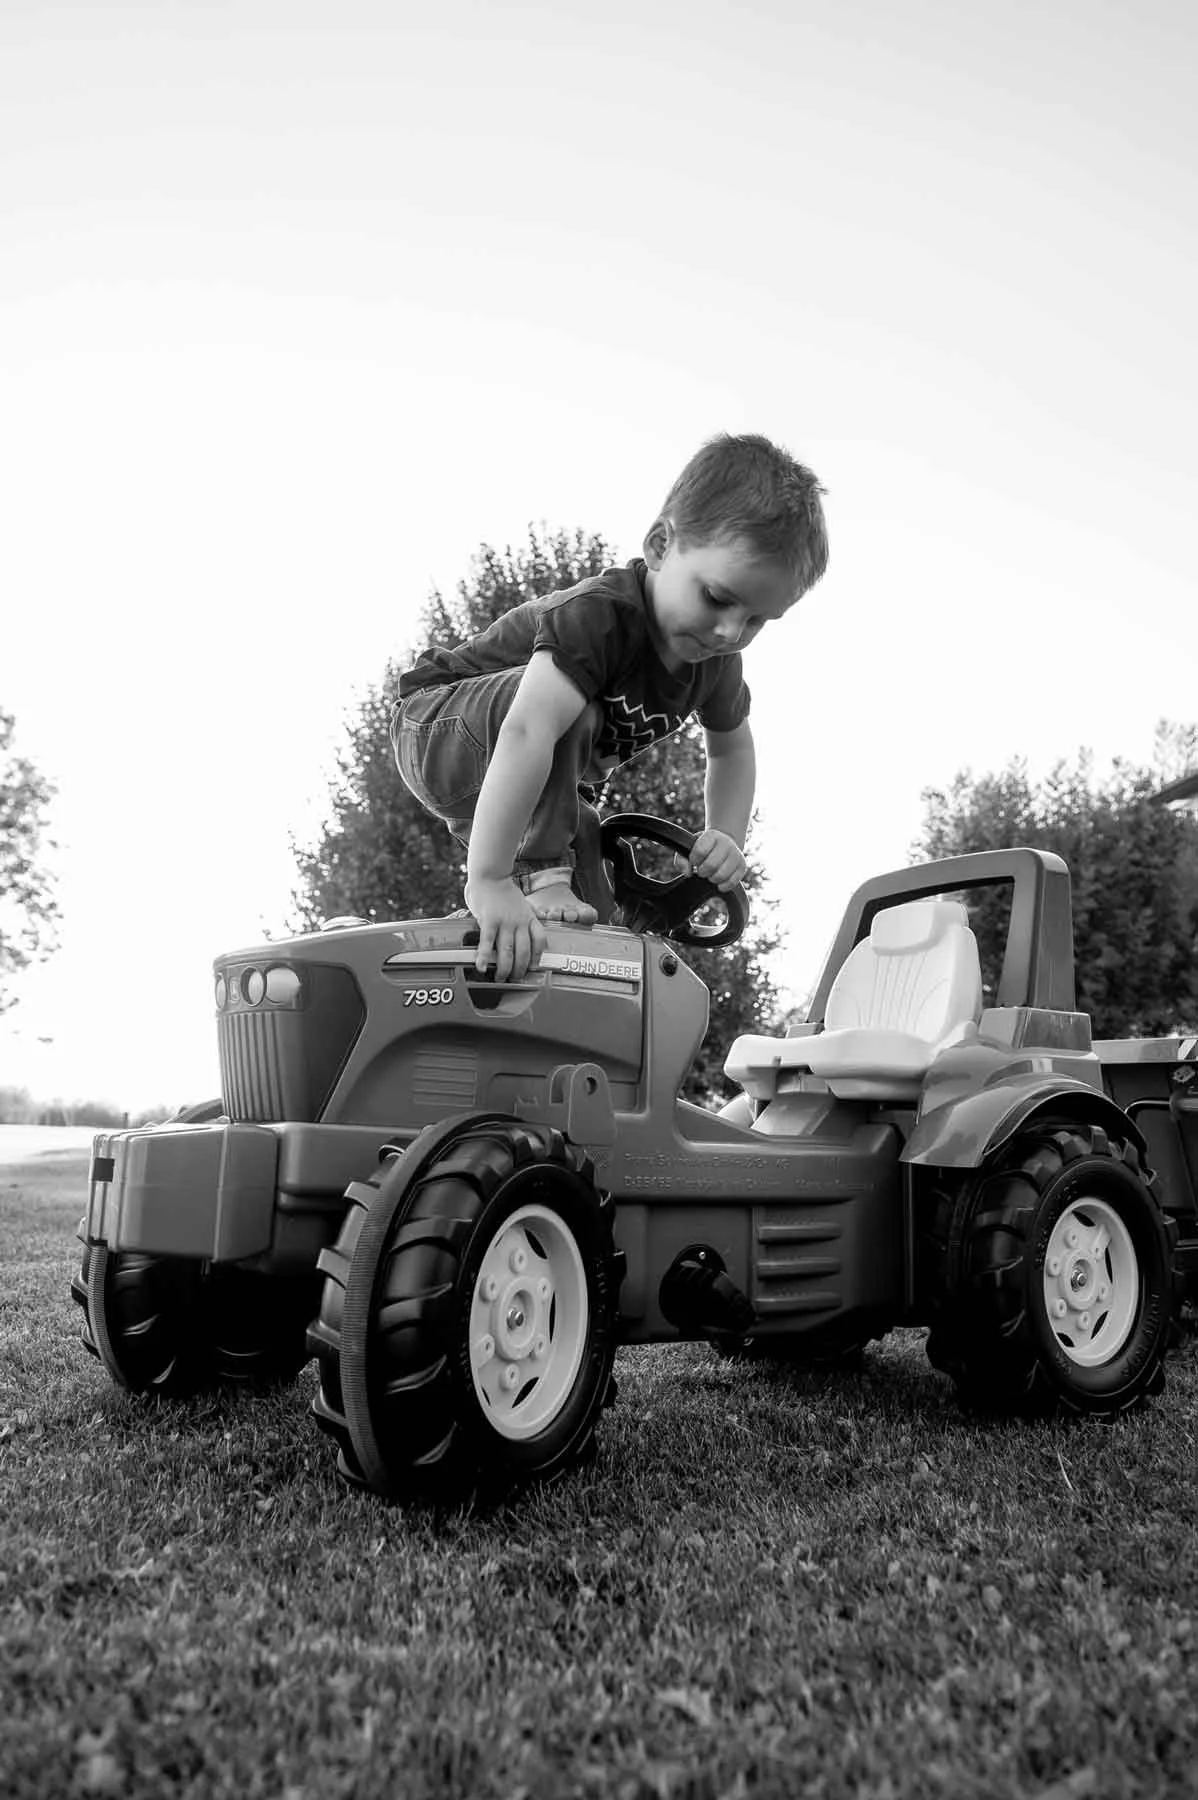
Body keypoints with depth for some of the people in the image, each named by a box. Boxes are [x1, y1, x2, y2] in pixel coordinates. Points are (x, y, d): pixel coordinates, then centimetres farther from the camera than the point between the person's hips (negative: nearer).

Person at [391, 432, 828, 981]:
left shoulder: (715, 662, -12)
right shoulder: (596, 616, -38)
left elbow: (732, 749, 7)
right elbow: (526, 734, -52)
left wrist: (727, 837, -11)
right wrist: (490, 879, -60)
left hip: (539, 786, 8)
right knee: (569, 705, -37)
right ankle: (540, 874, -28)